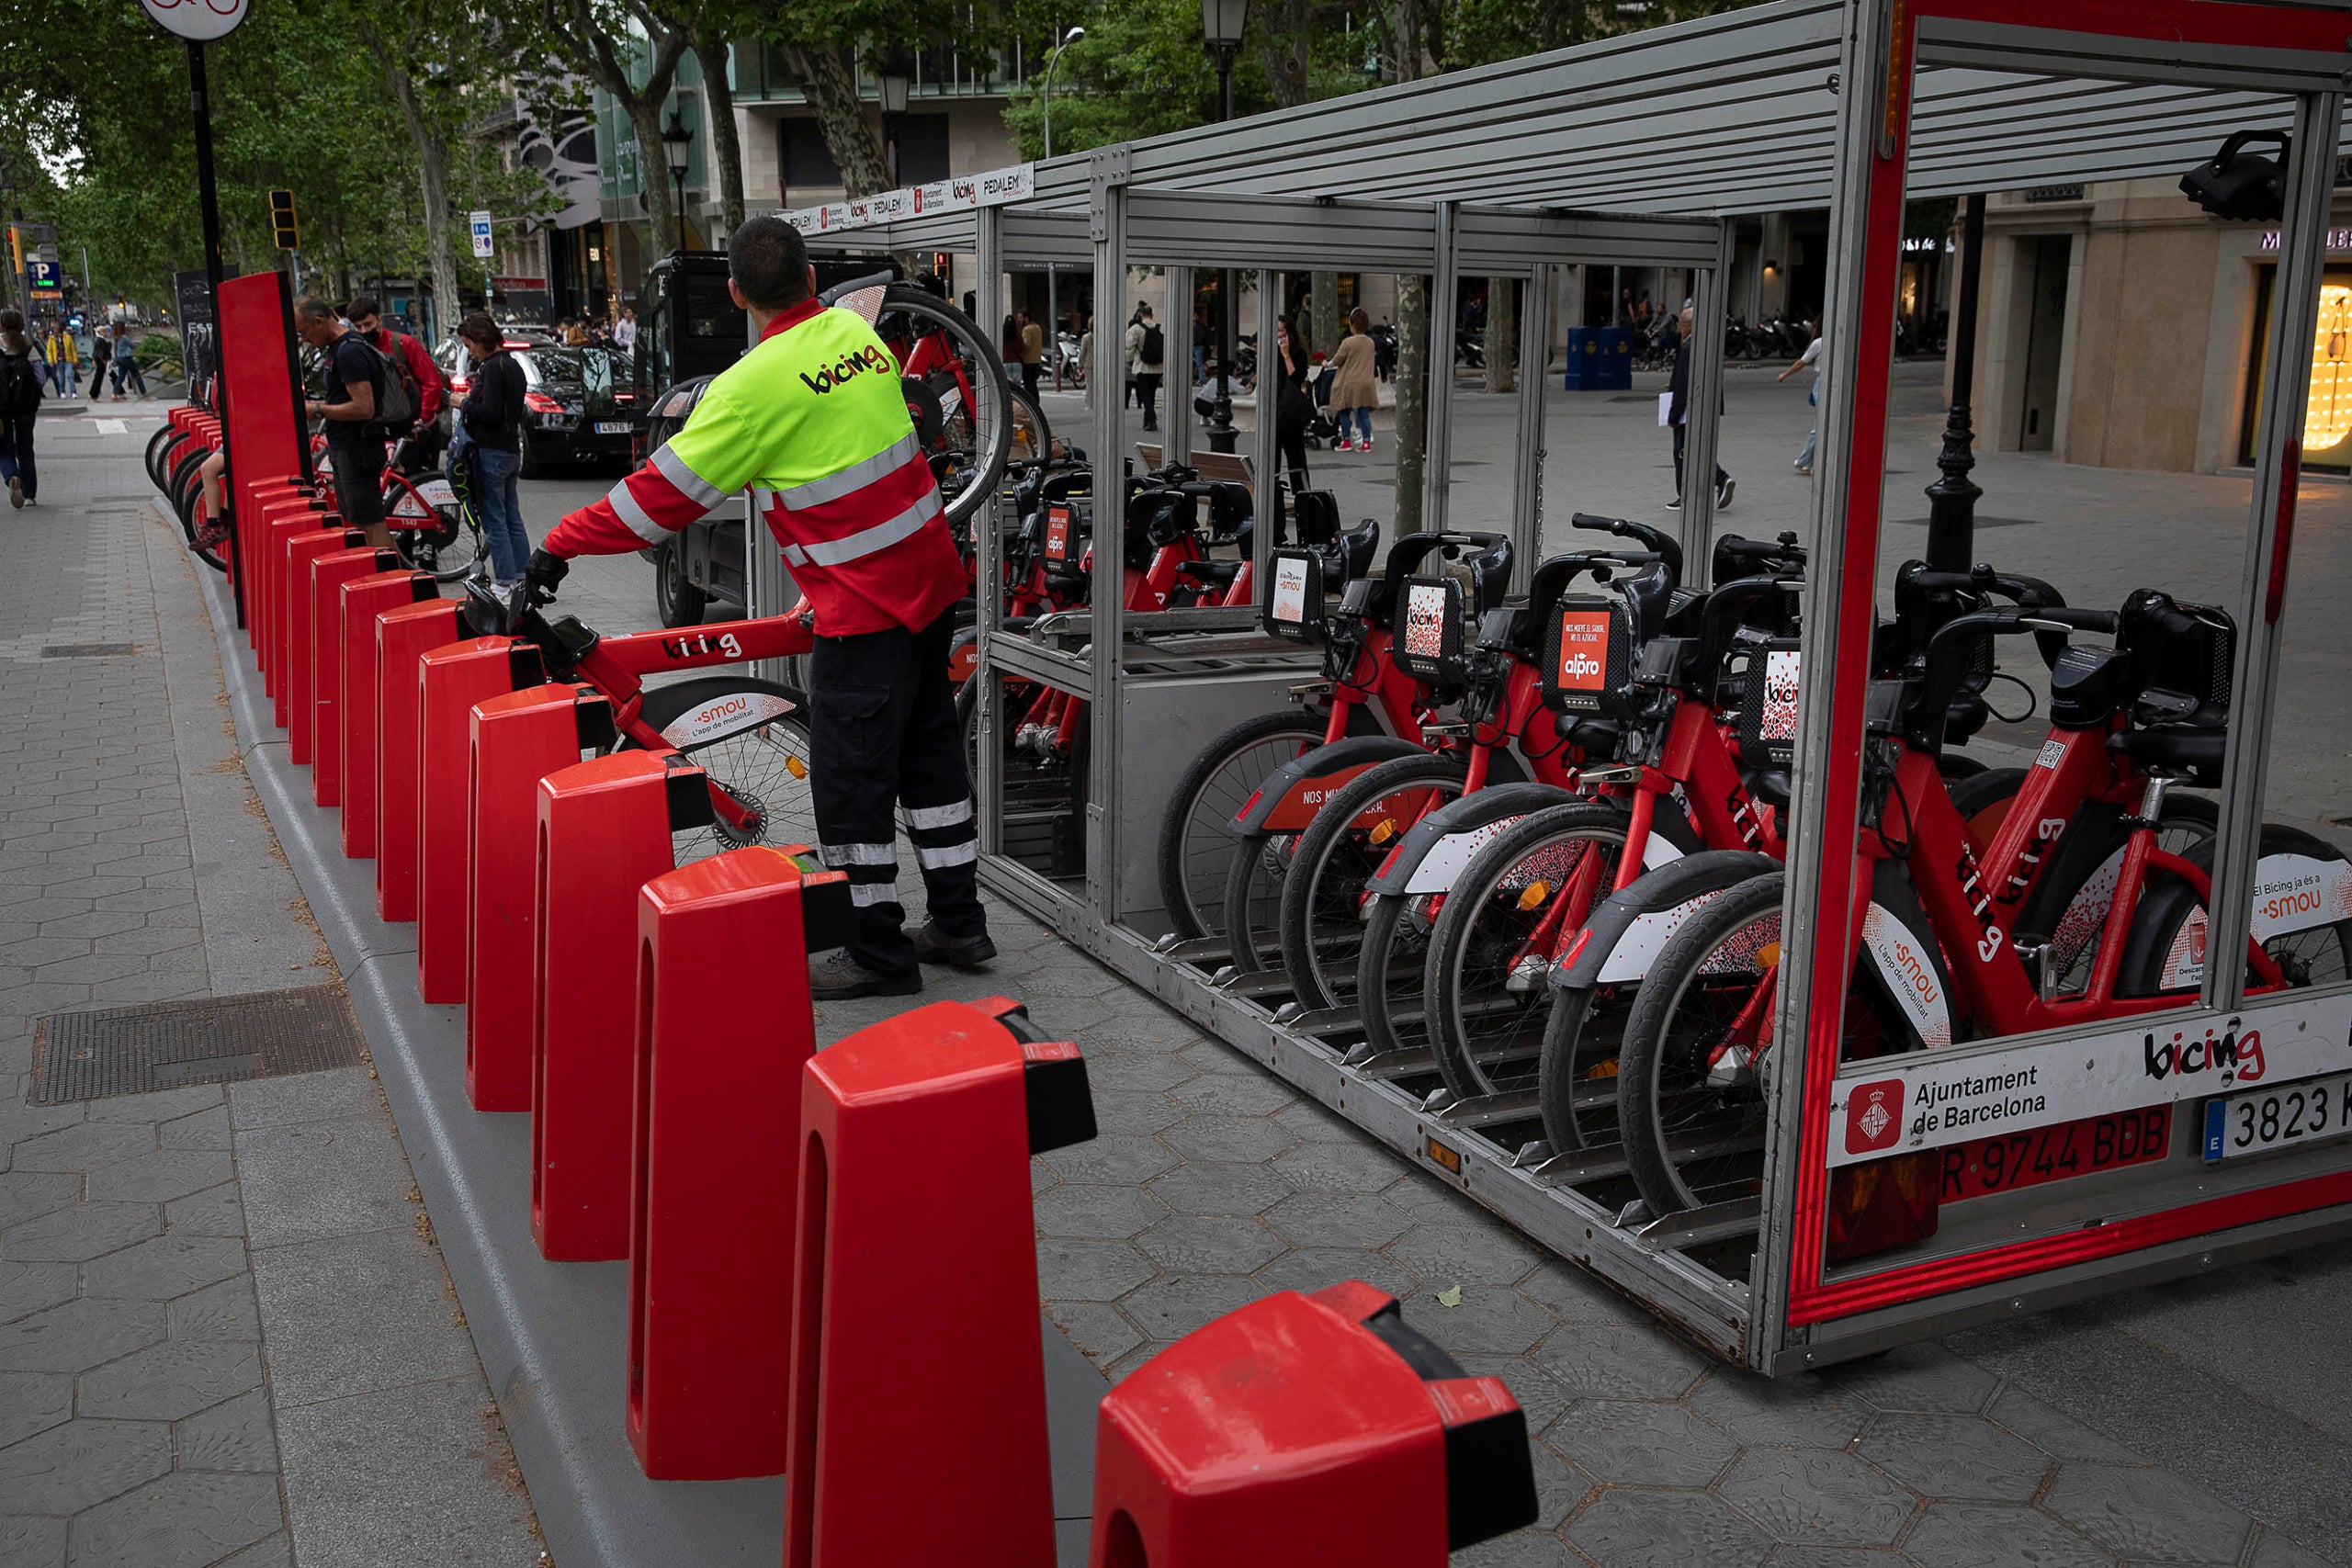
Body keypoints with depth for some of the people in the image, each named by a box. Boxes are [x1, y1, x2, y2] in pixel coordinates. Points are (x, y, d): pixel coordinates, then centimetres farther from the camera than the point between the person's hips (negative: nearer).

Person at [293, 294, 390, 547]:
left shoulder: (350, 352, -18)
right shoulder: (336, 349, 15)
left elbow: (364, 408, -25)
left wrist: (317, 410, -16)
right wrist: (313, 405, 10)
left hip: (357, 449, -11)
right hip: (345, 450, 11)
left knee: (371, 526, -10)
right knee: (353, 525, 14)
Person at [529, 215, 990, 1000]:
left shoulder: (757, 384, -17)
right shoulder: (856, 331, 5)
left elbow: (668, 492, -15)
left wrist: (560, 546, -7)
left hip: (864, 605, -8)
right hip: (929, 576, 8)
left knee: (850, 776, 2)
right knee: (929, 750, 17)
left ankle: (879, 950, 10)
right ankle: (958, 921, 26)